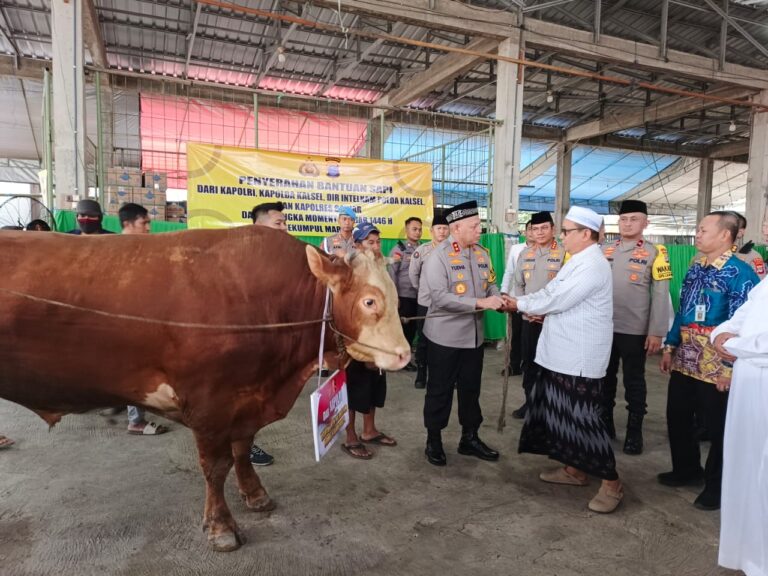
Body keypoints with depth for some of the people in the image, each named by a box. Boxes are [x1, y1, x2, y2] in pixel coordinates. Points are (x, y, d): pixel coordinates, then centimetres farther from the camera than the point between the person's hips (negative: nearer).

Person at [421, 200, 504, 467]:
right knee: (440, 391, 8)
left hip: (474, 335, 6)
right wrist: (480, 303, -27)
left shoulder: (482, 254, 5)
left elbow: (491, 285, 8)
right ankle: (433, 441, 25)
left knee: (471, 388, 17)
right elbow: (440, 297, -24)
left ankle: (470, 438, 33)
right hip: (445, 337, -6)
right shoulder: (438, 257, -15)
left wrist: (499, 301, -15)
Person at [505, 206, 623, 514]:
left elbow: (557, 299, -21)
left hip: (579, 357, -10)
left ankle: (611, 482, 11)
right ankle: (574, 469, 32)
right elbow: (554, 292, 15)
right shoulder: (579, 261, 14)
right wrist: (543, 312, -2)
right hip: (563, 353, 10)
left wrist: (520, 304, -9)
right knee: (562, 414, 17)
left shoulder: (591, 265, -19)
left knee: (582, 418, -3)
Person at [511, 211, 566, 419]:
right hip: (529, 319, 5)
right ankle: (530, 401, 28)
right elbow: (518, 284, 12)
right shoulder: (525, 254, 9)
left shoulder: (564, 253, -7)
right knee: (529, 362, 13)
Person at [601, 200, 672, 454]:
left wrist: (656, 332, -11)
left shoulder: (655, 253, -4)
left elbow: (661, 296, -7)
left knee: (634, 382, 7)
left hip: (635, 331, -4)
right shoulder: (604, 251, 8)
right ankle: (605, 424, 28)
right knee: (605, 378, 14)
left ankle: (634, 432, 20)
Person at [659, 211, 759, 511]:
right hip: (684, 359, 7)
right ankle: (686, 470, 38)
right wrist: (669, 347, 12)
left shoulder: (741, 273, -14)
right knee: (677, 418, 17)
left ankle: (717, 486, 28)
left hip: (716, 364, -7)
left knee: (718, 427, 9)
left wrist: (731, 366, -17)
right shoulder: (695, 268, 9)